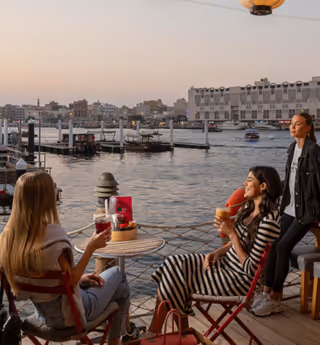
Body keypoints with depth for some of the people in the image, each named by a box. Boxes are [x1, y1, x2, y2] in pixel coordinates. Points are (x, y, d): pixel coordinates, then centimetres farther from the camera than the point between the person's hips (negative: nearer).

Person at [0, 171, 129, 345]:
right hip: (67, 314, -7)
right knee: (117, 275, 16)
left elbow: (40, 277, 2)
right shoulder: (53, 234, -32)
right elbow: (70, 283, -23)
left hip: (43, 313, 7)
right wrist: (91, 247, -16)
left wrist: (80, 277, 7)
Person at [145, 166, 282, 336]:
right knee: (174, 264, -5)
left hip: (239, 279, -9)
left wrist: (231, 232, -23)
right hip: (226, 263, 9)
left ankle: (153, 333, 9)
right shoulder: (249, 208, 4)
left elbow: (251, 269, -22)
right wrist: (217, 252, -2)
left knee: (176, 277, -11)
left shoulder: (268, 222, -24)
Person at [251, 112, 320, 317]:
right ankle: (268, 292, 5)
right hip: (290, 208, 7)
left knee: (283, 247, -14)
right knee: (274, 246, -3)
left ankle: (275, 299, -3)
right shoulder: (292, 148, 11)